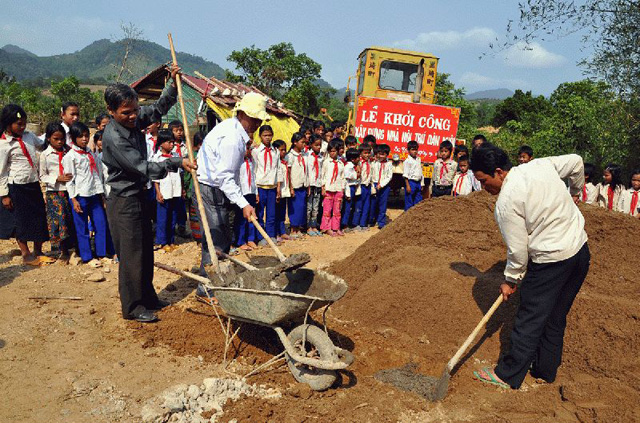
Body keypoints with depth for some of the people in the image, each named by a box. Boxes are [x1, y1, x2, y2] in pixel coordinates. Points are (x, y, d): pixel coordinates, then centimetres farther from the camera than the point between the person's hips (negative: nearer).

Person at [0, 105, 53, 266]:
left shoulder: (29, 136, 6)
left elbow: (44, 145, 25)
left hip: (33, 184, 6)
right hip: (16, 188, -6)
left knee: (39, 217, 10)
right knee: (21, 220, 6)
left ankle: (38, 252, 25)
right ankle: (26, 255, 21)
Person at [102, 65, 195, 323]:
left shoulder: (135, 118, 0)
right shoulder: (113, 137, -24)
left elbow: (159, 108, 14)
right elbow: (143, 167, -26)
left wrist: (173, 84, 0)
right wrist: (176, 163, -26)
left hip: (140, 195, 9)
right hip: (124, 201, -9)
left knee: (146, 250, 17)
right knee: (132, 255, 1)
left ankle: (147, 297, 32)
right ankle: (132, 307, 16)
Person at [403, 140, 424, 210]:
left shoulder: (418, 160, 12)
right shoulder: (407, 161, -8)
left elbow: (421, 173, 17)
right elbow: (405, 175, -11)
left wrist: (421, 184, 14)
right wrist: (407, 185, -16)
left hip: (418, 182, 7)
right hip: (411, 182, -7)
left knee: (419, 202, 10)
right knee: (409, 202, 0)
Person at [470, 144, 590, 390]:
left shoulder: (506, 202, -20)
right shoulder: (541, 165, 1)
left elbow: (518, 250, -15)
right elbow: (576, 162, 17)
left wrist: (511, 281, 1)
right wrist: (575, 193, 33)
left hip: (550, 261, -8)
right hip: (581, 250, 9)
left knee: (530, 320, 2)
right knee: (555, 318, 18)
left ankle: (508, 376, 13)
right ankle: (546, 370, 31)